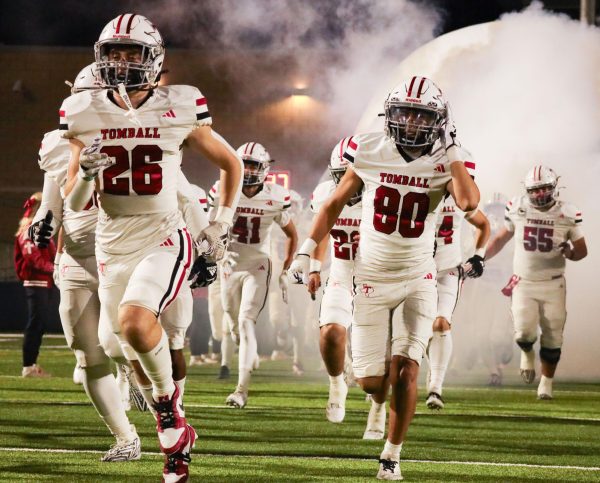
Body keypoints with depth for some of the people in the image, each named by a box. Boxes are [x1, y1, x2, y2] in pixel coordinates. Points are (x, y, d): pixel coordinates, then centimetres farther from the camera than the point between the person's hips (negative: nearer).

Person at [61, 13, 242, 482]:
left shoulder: (178, 111, -7)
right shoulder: (87, 115, -1)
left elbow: (231, 164, 9)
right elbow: (74, 202, 2)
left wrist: (223, 222, 6)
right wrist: (85, 172, -18)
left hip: (163, 241, -4)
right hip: (113, 245, 4)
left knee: (135, 324, -29)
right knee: (138, 354, 9)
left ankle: (168, 398, -1)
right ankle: (176, 433, 29)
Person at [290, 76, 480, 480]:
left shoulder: (445, 162, -9)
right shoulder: (370, 152, -6)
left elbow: (469, 201, -31)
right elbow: (335, 204, 7)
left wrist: (450, 149, -24)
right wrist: (307, 250, 1)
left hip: (418, 282, -1)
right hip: (372, 278, 1)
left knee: (405, 371, -12)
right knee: (371, 381, 1)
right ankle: (381, 401, 39)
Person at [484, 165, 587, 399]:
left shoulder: (567, 214, -7)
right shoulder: (517, 208, -3)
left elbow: (582, 250, 1)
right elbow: (501, 239, 13)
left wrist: (569, 252, -22)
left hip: (552, 285, 0)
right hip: (523, 283, 0)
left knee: (552, 339, 2)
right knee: (524, 333, -14)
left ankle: (546, 383, 22)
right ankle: (527, 353, 22)